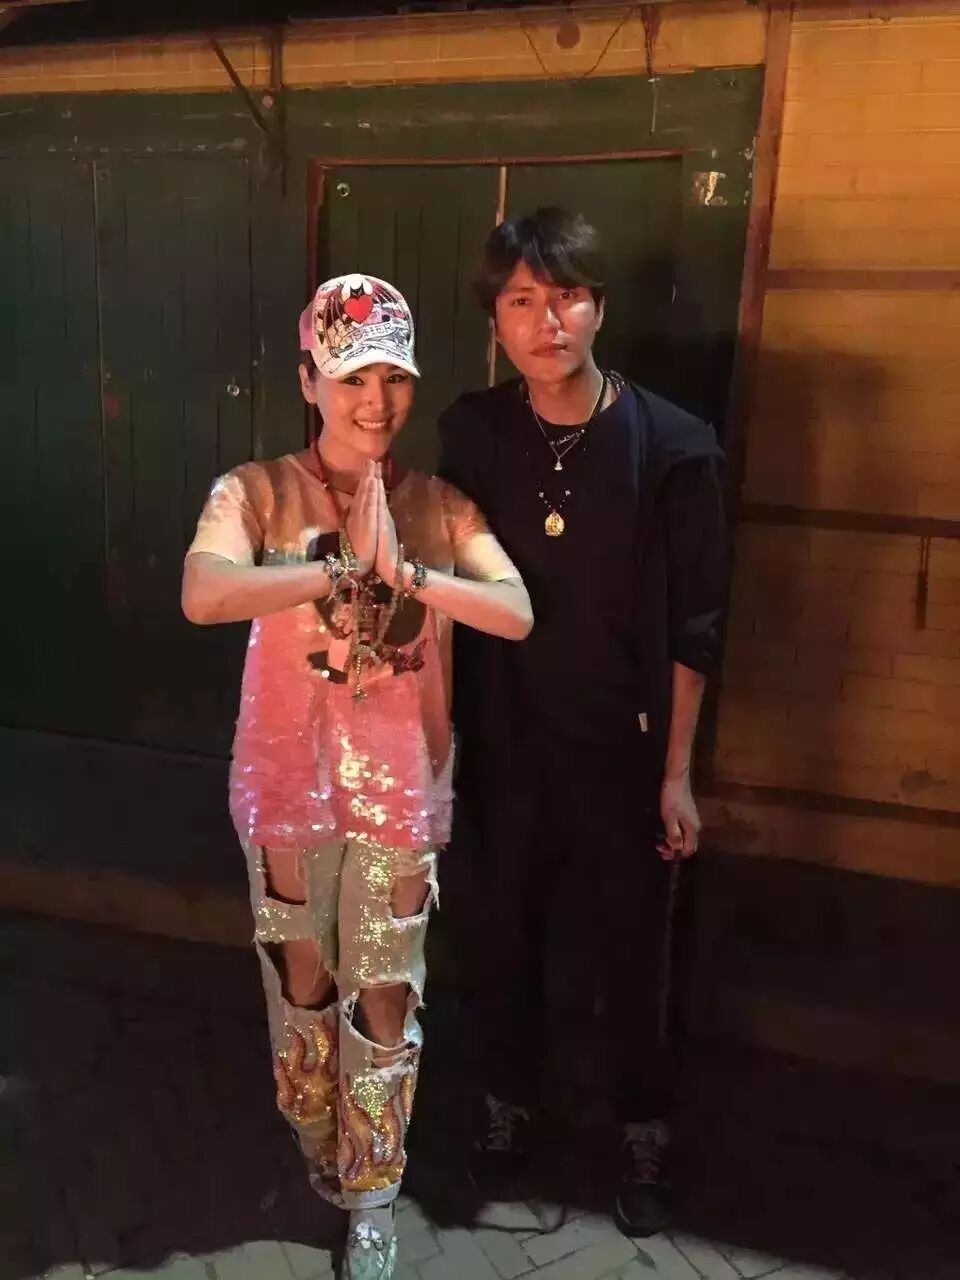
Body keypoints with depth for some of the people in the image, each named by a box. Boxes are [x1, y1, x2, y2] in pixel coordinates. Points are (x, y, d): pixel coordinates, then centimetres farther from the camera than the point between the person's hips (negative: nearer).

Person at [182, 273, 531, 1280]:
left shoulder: (440, 505, -2)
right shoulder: (257, 492, -9)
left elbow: (518, 613, -14)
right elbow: (202, 595, -28)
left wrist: (403, 570, -25)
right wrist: (344, 565, -27)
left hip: (401, 785, 1)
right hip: (290, 778, 0)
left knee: (385, 997, 10)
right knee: (302, 983, 18)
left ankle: (371, 1198, 32)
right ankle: (319, 1153, 47)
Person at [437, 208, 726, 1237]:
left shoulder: (673, 448, -12)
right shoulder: (471, 433, -4)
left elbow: (692, 629, -7)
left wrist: (676, 772, -6)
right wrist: (445, 730, 4)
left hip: (623, 749, -2)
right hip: (503, 742, 2)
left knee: (627, 950, 15)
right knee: (504, 936, 19)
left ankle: (642, 1129, 41)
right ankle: (506, 1101, 45)